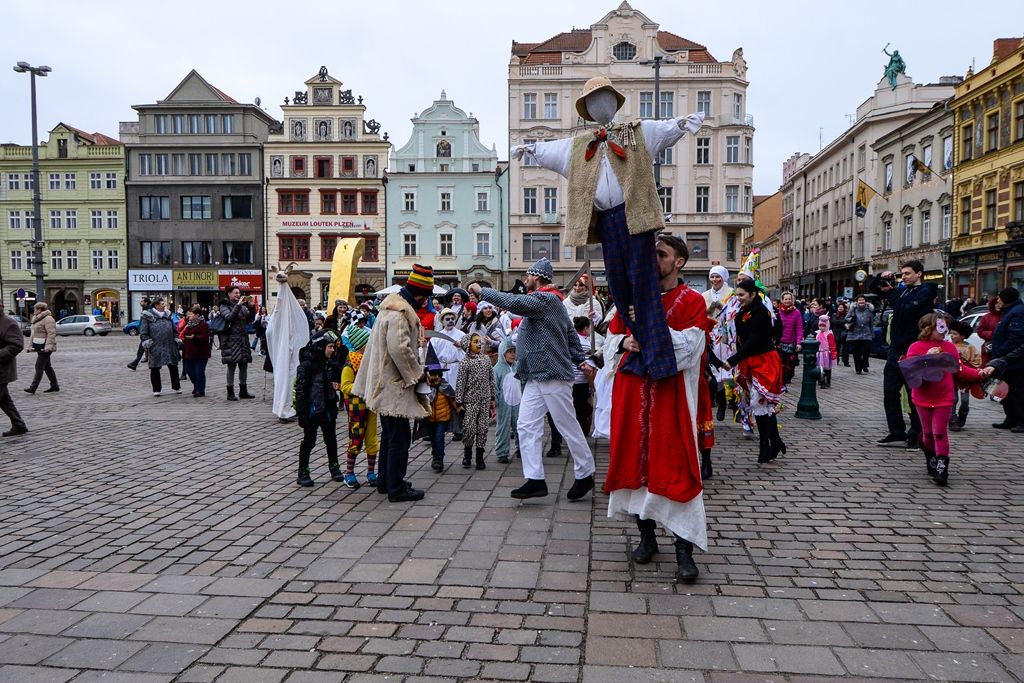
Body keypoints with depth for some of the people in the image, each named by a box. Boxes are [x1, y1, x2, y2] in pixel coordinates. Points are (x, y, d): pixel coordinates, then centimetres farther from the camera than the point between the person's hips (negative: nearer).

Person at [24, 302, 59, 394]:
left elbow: (52, 333, -22)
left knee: (39, 367, -7)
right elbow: (33, 334, 20)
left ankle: (33, 388, -5)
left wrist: (48, 346, -29)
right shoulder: (36, 320, 17)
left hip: (45, 348, -10)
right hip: (39, 347, 10)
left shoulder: (48, 319, -14)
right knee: (47, 367, 12)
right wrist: (30, 346, 13)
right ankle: (54, 386, 18)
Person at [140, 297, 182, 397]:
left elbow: (174, 329, 19)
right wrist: (147, 341, -11)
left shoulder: (167, 315, 14)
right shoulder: (148, 316, -1)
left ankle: (177, 387, 21)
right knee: (155, 368, 3)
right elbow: (143, 332, -2)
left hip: (170, 346, 4)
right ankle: (157, 389, 13)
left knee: (173, 367, 9)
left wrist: (176, 339, 11)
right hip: (155, 347, -4)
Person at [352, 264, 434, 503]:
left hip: (385, 383, 11)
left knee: (390, 434, 20)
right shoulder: (399, 314, -20)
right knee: (400, 437, -4)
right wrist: (418, 373, -16)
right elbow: (400, 349, -28)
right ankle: (396, 488, 3)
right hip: (394, 385, -11)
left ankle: (385, 480, 30)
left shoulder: (392, 307, 13)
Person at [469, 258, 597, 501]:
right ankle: (535, 480, 3)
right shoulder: (549, 302, 21)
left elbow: (514, 302, -26)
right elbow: (571, 334, 22)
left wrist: (482, 291, -17)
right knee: (527, 426, 2)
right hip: (536, 377, 10)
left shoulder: (545, 299, -12)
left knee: (568, 427, 1)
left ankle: (585, 475, 15)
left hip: (553, 376, -10)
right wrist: (581, 359, 16)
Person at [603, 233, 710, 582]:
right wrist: (625, 342, -11)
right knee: (637, 461, 8)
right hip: (633, 393, 4)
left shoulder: (692, 302, -1)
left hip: (672, 395, -4)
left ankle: (684, 549, 0)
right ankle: (647, 534, 24)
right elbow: (610, 340, 12)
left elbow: (690, 347, -14)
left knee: (675, 467, -6)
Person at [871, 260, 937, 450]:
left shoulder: (925, 291, -7)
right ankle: (897, 433, 18)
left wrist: (890, 292, -11)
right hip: (896, 349, 8)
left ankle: (915, 436, 9)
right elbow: (873, 288, 23)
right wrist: (882, 278, 2)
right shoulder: (902, 290, 15)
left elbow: (906, 311, -22)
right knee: (890, 393, 9)